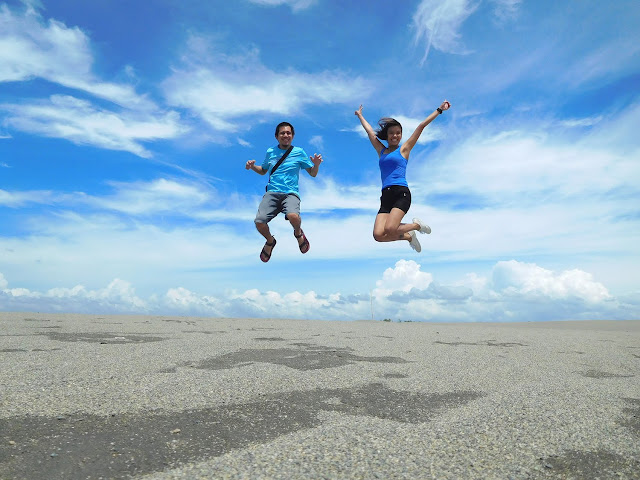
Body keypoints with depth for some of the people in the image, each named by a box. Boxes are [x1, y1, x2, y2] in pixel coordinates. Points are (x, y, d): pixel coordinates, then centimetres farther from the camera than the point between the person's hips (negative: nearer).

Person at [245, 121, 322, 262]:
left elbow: (313, 174, 13)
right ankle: (270, 241, 14)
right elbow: (263, 171, 30)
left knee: (293, 216, -35)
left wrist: (316, 164, -9)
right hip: (272, 192, 2)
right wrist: (252, 166, 9)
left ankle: (298, 233, 3)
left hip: (291, 193, -2)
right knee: (259, 222, -22)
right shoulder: (270, 152, 15)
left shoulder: (299, 152, 10)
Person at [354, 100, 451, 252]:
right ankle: (409, 236, 13)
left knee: (389, 230, -26)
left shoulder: (403, 149, 11)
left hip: (401, 193, -4)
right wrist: (360, 115, 44)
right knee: (379, 235, -17)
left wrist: (439, 110, 14)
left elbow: (421, 126, 12)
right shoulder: (382, 151, 22)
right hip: (386, 196, 4)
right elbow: (369, 131, 33)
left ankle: (417, 225, 7)